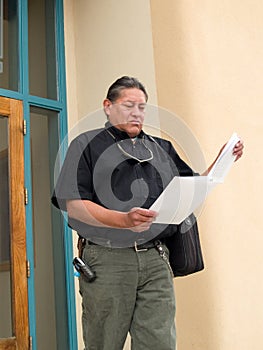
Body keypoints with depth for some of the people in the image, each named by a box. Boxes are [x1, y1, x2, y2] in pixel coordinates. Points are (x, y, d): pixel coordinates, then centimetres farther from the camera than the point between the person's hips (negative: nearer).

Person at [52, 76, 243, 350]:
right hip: (106, 260, -3)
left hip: (155, 260, 3)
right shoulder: (87, 145, 5)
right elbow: (73, 205, -6)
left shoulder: (161, 149, 19)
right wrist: (124, 220, -20)